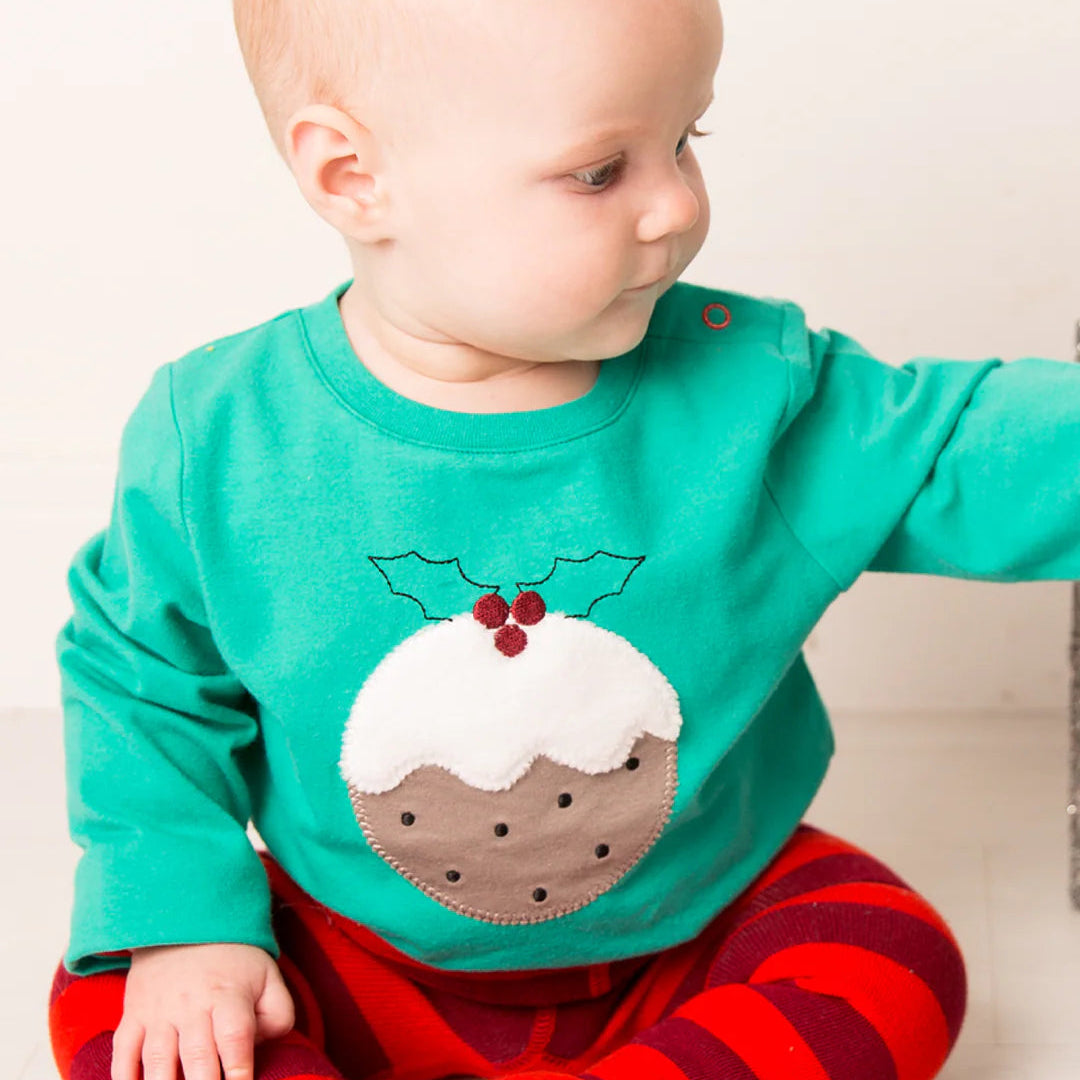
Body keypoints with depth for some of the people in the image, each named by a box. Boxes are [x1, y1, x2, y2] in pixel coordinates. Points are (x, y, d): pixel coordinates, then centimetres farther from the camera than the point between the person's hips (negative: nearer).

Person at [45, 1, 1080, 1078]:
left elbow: (969, 453, -9)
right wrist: (177, 914, -12)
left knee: (896, 964, -18)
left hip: (691, 936, 1)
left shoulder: (751, 393, -16)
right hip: (359, 961, 0)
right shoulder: (217, 440, -16)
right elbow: (144, 682, -4)